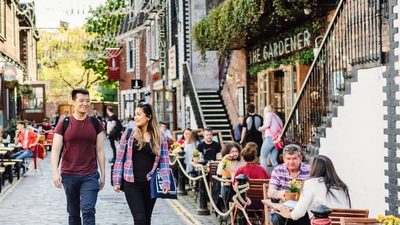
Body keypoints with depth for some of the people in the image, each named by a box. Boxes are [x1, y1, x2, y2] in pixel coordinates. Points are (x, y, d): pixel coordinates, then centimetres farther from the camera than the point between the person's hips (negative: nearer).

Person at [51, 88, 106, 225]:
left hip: (90, 175, 0)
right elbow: (55, 150, -4)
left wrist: (103, 174, 5)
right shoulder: (64, 124, 0)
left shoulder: (95, 124, 4)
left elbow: (100, 151, 6)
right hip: (69, 175, 0)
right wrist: (55, 172, -16)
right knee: (73, 213, 12)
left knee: (88, 210, -11)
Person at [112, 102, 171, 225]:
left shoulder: (160, 138, 2)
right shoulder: (129, 134, 1)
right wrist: (117, 181, -1)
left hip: (150, 184, 2)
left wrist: (166, 182, -13)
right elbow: (119, 158, 3)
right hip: (132, 183, -1)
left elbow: (164, 162, 1)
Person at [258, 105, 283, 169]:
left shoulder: (269, 114, 5)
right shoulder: (277, 117, 26)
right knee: (273, 160, 7)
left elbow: (267, 125, -11)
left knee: (263, 157, -2)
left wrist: (260, 129, 7)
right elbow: (281, 127, 17)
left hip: (270, 138, -7)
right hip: (277, 139, 7)